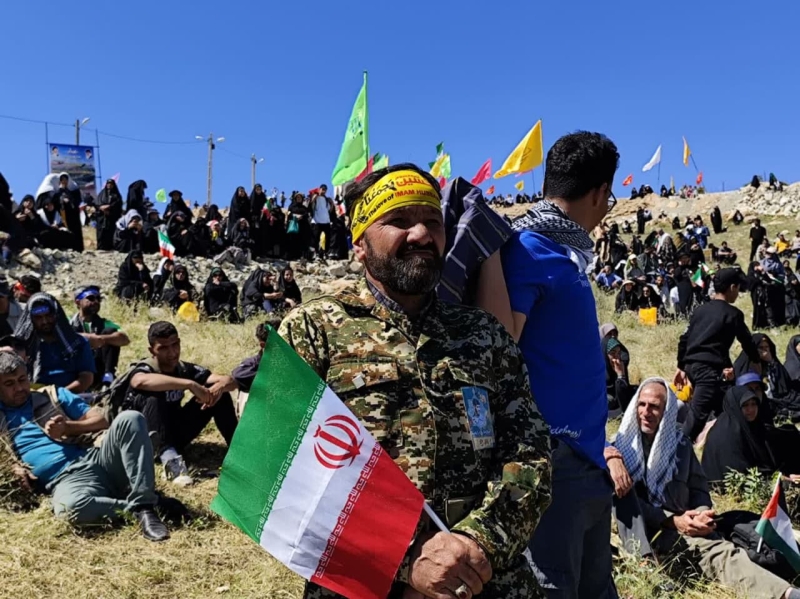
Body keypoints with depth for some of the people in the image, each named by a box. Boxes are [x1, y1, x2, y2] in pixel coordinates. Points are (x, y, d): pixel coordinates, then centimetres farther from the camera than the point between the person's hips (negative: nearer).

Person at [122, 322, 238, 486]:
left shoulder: (186, 369, -4)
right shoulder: (144, 368, -17)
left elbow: (230, 381, -10)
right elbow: (141, 381, -45)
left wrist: (220, 386, -35)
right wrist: (190, 384, -48)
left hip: (174, 434, 5)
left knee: (220, 393, -10)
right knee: (152, 397, -34)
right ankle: (169, 458, -46)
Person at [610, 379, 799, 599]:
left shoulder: (680, 443, 15)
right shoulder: (623, 444, 2)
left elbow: (698, 488, 15)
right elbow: (625, 498, -5)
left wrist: (703, 513, -8)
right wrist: (672, 521, -12)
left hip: (683, 528, 2)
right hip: (643, 534, -1)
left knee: (720, 551, -27)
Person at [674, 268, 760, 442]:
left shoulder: (701, 309, 15)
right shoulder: (732, 313, -3)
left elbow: (684, 339, 15)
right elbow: (747, 341, 7)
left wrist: (681, 367, 22)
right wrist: (758, 361, 25)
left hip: (692, 365, 8)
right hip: (710, 368, -8)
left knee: (721, 411, 22)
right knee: (696, 416, -14)